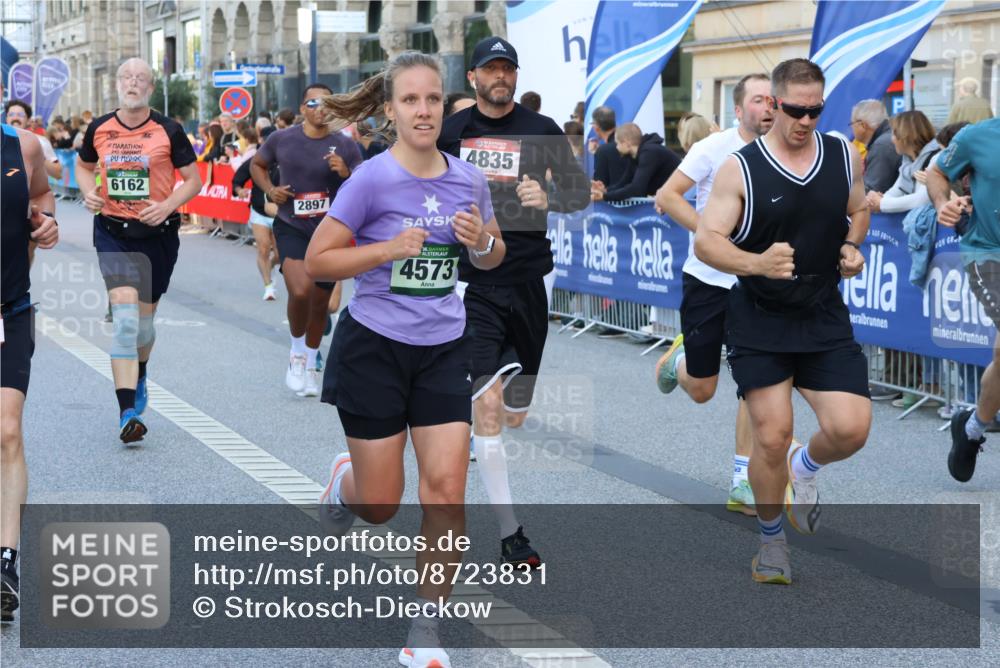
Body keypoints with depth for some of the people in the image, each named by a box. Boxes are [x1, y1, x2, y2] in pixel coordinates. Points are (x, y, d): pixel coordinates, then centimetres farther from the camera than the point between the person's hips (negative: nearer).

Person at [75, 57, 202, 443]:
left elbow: (193, 180, 1)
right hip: (113, 232, 0)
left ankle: (138, 377, 47)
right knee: (124, 318, -16)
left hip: (157, 233, 1)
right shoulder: (99, 129, 1)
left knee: (143, 321, 14)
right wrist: (89, 192, -2)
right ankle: (127, 413, -20)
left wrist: (168, 205, -16)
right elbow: (83, 166, 19)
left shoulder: (168, 131, -4)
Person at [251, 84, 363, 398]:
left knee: (320, 303, 12)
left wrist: (346, 174, -23)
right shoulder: (282, 139, -2)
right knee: (301, 290, -25)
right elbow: (257, 164, 16)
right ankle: (297, 354, 2)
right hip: (291, 227, -2)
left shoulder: (345, 146, -3)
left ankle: (310, 366, 34)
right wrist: (269, 189, -2)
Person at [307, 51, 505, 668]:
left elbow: (493, 258, 14)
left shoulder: (468, 179, 0)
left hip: (444, 348, 3)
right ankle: (345, 480, 43)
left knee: (446, 488, -7)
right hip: (375, 347, -3)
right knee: (380, 508, 4)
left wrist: (481, 240, -9)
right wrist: (389, 248, -22)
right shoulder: (372, 179, -13)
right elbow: (317, 261, -10)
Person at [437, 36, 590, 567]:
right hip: (473, 283, -1)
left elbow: (581, 192, 0)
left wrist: (547, 197, -18)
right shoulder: (450, 131, 4)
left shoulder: (541, 130, 2)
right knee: (487, 406, -13)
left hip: (527, 280, 1)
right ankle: (509, 533, -8)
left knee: (515, 416, 9)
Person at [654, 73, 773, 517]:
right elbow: (666, 196, -13)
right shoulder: (714, 148, -11)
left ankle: (743, 483, 2)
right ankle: (678, 359, 42)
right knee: (701, 390, 6)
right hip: (707, 279, -3)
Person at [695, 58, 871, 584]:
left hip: (824, 318, 3)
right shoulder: (741, 168, -9)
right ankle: (771, 539, 19)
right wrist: (756, 263, -32)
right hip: (759, 323, -3)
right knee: (772, 437, -6)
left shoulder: (844, 157, 2)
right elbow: (705, 241, -13)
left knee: (851, 427, -11)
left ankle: (805, 468, 25)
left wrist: (852, 248, 0)